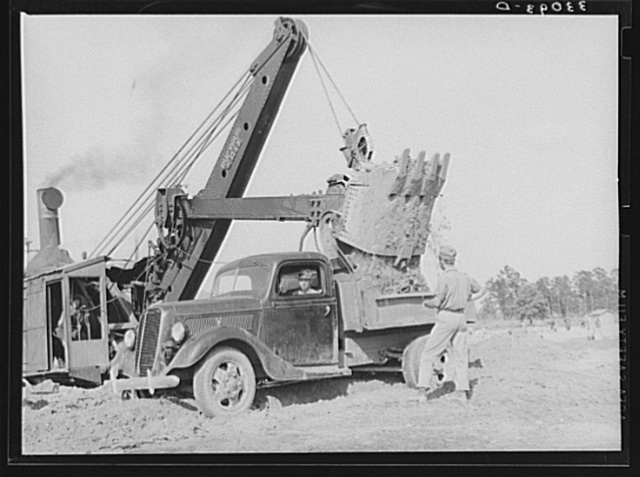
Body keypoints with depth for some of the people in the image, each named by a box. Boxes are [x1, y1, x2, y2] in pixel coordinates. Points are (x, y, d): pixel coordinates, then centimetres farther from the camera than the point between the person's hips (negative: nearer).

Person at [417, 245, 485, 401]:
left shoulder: (444, 277, -13)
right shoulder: (464, 277, 9)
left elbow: (437, 302, -14)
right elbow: (481, 291, 23)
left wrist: (426, 303, 4)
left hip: (446, 317, -6)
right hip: (461, 317, 6)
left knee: (429, 352, 1)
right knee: (460, 354, 10)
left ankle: (427, 384, -6)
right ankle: (463, 387, 6)